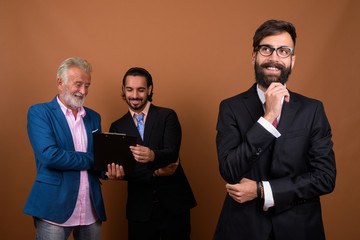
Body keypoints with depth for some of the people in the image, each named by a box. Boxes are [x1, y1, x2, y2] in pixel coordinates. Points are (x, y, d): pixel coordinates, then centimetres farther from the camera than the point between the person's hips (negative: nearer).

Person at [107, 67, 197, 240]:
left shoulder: (167, 116, 1)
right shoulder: (117, 127, 7)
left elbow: (172, 152, -14)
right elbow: (121, 168, -3)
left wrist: (153, 156, -36)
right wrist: (155, 173, -17)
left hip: (173, 205, -1)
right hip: (140, 209, 2)